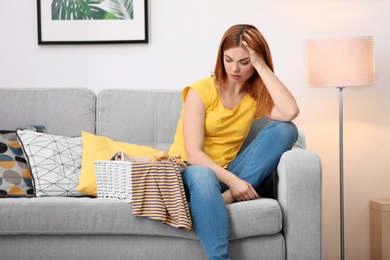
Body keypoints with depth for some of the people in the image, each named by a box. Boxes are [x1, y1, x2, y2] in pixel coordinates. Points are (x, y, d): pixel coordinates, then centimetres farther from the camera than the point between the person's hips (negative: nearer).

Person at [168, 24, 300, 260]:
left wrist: (261, 65, -18)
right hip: (189, 170, -4)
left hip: (227, 173, 4)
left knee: (285, 129, -16)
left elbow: (291, 112, -22)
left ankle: (229, 197, -29)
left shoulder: (257, 95, 2)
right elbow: (193, 153, -17)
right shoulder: (201, 91, -9)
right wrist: (232, 180, -29)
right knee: (203, 176, -43)